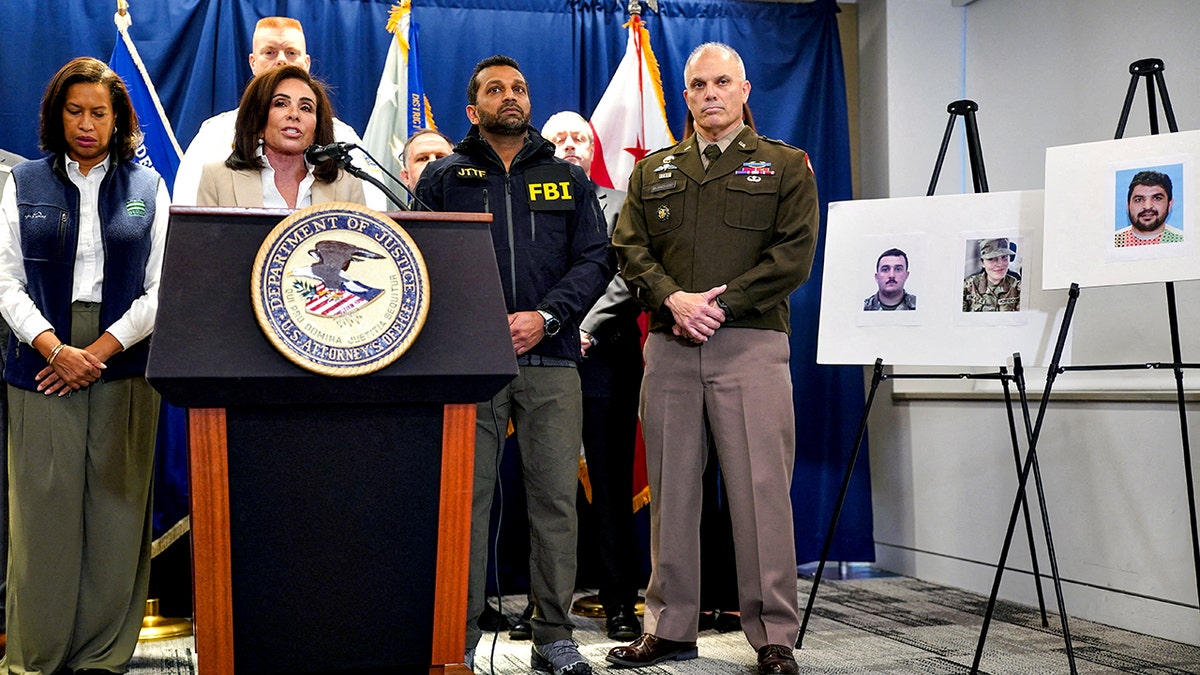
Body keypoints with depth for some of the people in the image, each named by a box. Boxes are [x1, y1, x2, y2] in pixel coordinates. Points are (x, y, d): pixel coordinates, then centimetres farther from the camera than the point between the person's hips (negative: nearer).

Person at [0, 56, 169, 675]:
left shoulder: (148, 188, 8)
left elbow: (161, 289, 3)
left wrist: (100, 350, -9)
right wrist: (56, 349, -12)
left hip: (124, 368, 0)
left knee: (116, 510, 2)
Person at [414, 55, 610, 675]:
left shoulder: (568, 179, 17)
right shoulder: (444, 177, 13)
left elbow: (595, 259, 8)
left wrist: (545, 317, -8)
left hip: (550, 358, 1)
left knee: (555, 497, 1)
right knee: (465, 498, -2)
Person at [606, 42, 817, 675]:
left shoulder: (784, 166, 9)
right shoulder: (653, 171, 18)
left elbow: (794, 255, -2)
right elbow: (629, 250, 8)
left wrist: (720, 303, -11)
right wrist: (674, 300, -11)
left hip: (750, 343, -3)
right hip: (668, 345, 3)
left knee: (761, 490, -5)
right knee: (670, 489, 7)